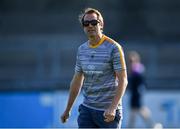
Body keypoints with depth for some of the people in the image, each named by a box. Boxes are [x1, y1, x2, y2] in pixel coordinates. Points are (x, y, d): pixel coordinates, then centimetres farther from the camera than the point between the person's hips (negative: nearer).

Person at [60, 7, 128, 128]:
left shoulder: (114, 48, -9)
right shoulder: (82, 49, 10)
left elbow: (123, 80, -13)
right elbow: (77, 81, 18)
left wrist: (112, 108, -23)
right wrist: (68, 109, 18)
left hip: (108, 111, -5)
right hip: (87, 109, 5)